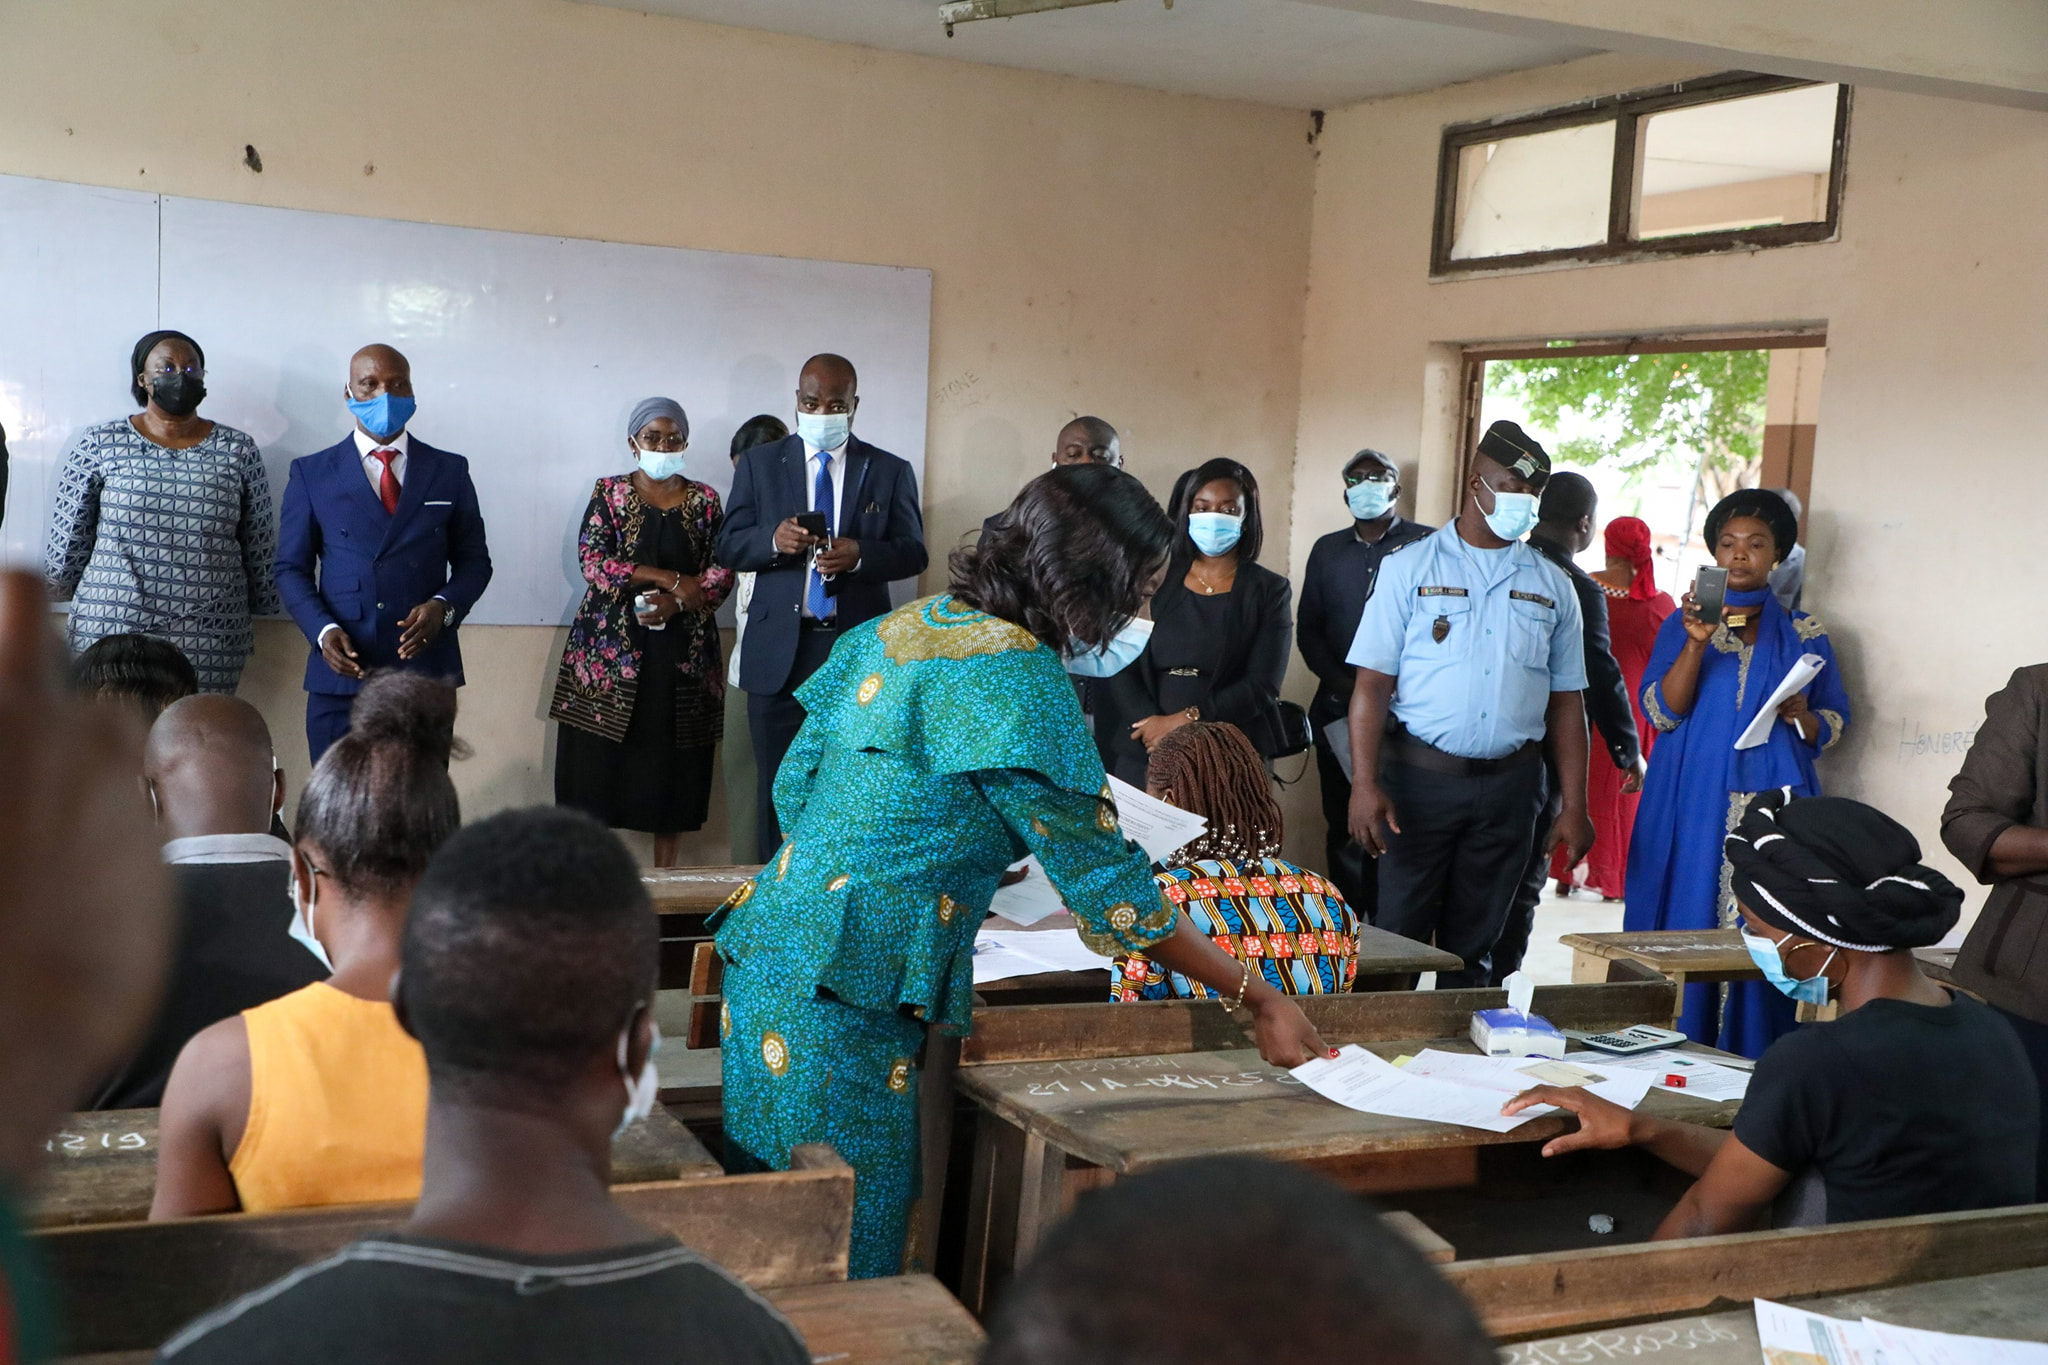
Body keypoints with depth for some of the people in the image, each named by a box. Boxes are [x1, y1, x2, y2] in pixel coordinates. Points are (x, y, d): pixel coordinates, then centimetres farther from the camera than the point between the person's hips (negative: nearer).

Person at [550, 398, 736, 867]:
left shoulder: (704, 499, 9)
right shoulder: (609, 492, 5)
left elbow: (723, 570, 3)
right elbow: (592, 561, -7)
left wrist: (678, 601, -15)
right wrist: (669, 577, -13)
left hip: (682, 648, 1)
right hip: (611, 645, -1)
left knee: (672, 756, 2)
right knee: (600, 757, -4)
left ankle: (665, 870, 9)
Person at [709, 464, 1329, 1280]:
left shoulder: (907, 625, 10)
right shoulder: (1016, 678, -16)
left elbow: (793, 785, 16)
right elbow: (1105, 882, -13)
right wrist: (1260, 999, -6)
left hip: (772, 944, 9)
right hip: (841, 997, -9)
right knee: (848, 1251, 1)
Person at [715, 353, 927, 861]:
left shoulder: (891, 471, 8)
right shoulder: (759, 463, 9)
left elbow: (913, 552, 4)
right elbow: (729, 548, 5)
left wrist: (860, 554, -17)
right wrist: (773, 539, -17)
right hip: (780, 649, 1)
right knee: (778, 782, 5)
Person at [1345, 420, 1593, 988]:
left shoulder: (1552, 586, 10)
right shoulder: (1410, 568, 1)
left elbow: (1566, 702, 11)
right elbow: (1372, 683, -5)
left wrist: (1573, 807, 4)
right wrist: (1365, 785, -16)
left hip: (1509, 784, 3)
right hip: (1420, 775, -3)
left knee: (1474, 944, 10)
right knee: (1399, 934, -1)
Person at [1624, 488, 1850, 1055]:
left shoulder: (1805, 634, 11)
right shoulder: (1683, 622, 8)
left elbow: (1836, 722, 12)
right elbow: (1661, 711, -4)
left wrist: (1803, 717, -11)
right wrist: (1696, 642, -17)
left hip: (1775, 807, 1)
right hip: (1695, 807, -1)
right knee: (1688, 926, -4)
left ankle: (1754, 1067, 2)